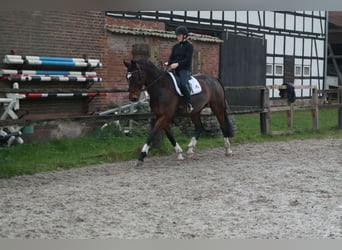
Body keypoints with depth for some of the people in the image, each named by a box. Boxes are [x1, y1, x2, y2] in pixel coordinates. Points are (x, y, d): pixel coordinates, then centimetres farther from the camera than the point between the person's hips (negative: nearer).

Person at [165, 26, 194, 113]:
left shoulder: (189, 46, -1)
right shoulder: (175, 46, 18)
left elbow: (188, 60, -11)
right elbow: (171, 57, 12)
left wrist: (177, 64, -24)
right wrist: (168, 63, -11)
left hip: (185, 69, -7)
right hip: (175, 70, 7)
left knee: (183, 84, -30)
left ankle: (189, 104, -24)